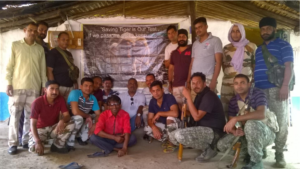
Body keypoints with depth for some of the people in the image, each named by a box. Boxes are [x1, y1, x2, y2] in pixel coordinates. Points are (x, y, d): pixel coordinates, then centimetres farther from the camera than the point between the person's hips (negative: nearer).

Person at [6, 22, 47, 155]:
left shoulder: (40, 49, 12)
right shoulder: (15, 45, 6)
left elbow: (43, 69, 12)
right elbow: (9, 66, 3)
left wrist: (44, 85, 7)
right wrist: (8, 83, -6)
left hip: (34, 88, 2)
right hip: (17, 87, -2)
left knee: (30, 116, 5)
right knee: (15, 115, 0)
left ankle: (26, 141, 16)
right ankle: (13, 143, 8)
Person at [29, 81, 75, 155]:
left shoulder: (61, 100, -11)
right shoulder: (37, 102, -22)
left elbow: (67, 116, -15)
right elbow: (33, 124, -25)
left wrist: (62, 121, -42)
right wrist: (38, 142, -37)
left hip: (54, 128, 3)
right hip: (39, 129, -3)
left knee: (71, 124, -24)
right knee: (33, 148, -31)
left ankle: (57, 145, -5)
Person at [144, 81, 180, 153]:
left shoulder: (169, 97, -24)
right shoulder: (152, 102, -6)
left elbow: (175, 113, -40)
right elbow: (150, 119, -5)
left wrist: (159, 113, -29)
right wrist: (154, 128, -26)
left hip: (174, 125, -5)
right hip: (163, 125, 6)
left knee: (170, 118, -37)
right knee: (147, 129, -12)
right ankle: (166, 140, 0)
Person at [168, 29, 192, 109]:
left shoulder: (192, 50, 1)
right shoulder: (174, 53, 16)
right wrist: (170, 83, 12)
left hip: (188, 84, -4)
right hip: (176, 85, 4)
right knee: (179, 105, 6)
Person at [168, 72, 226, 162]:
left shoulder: (209, 96, -19)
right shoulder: (200, 95, 11)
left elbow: (197, 117, -25)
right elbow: (195, 114, 20)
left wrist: (188, 97, -23)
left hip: (213, 131, -10)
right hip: (202, 129, 10)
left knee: (180, 135, -29)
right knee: (172, 136, 4)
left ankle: (209, 149, -6)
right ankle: (206, 144, 8)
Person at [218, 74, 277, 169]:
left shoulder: (258, 94, -16)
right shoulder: (233, 101, 0)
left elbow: (262, 114, -35)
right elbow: (230, 124, -2)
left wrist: (235, 119, -37)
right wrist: (235, 132, -27)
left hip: (266, 133, -6)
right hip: (247, 134, 6)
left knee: (251, 123, -39)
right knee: (222, 145, -12)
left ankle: (256, 161, -20)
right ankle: (259, 150, 7)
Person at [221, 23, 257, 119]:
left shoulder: (252, 47, 3)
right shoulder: (226, 48, 11)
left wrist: (252, 77, 0)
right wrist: (228, 73, 8)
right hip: (228, 84, 3)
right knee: (226, 110, 4)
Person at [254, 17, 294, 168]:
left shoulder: (283, 45, 7)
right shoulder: (259, 49, 22)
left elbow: (289, 67, -4)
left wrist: (285, 86, -16)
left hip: (276, 89, -5)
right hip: (259, 90, 5)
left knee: (280, 121, -2)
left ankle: (279, 153, 6)